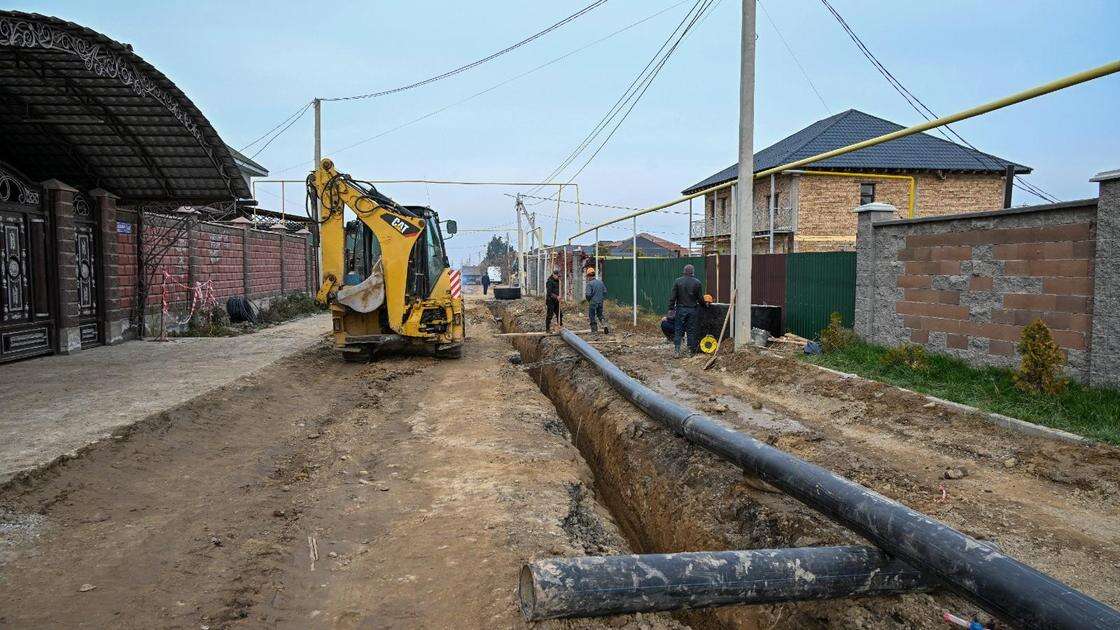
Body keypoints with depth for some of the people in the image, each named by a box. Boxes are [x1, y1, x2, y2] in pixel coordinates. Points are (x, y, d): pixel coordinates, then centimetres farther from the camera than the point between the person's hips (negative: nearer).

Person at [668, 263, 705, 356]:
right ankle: (691, 350, 11)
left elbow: (672, 296, -2)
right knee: (691, 330, 7)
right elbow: (700, 298, 0)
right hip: (692, 310, 0)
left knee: (678, 330, 4)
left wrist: (671, 308, 4)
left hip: (680, 309, 0)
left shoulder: (678, 281, -2)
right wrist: (704, 304, 19)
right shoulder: (697, 282, -4)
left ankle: (677, 350, -4)